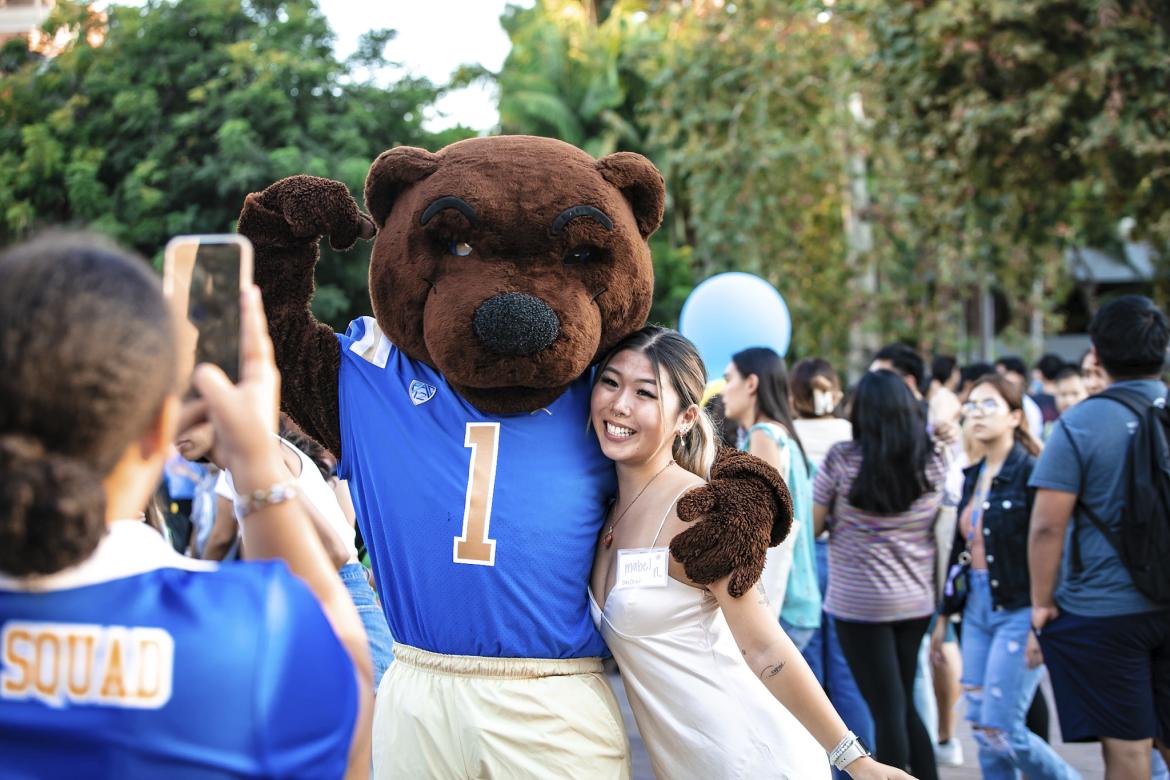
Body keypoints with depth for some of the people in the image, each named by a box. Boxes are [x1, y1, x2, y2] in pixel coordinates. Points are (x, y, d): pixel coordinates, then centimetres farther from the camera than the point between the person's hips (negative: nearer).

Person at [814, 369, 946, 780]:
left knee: (888, 711, 1)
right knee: (905, 706, 18)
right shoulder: (934, 462, 0)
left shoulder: (842, 460, -11)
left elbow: (811, 526, -4)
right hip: (917, 601, 4)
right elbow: (944, 531, 8)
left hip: (859, 603, -4)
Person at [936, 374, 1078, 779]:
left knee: (999, 731, -8)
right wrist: (945, 614, 17)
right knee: (982, 727, 8)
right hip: (978, 608, 8)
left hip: (1018, 612, -8)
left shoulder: (1032, 472, -13)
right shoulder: (972, 476, 11)